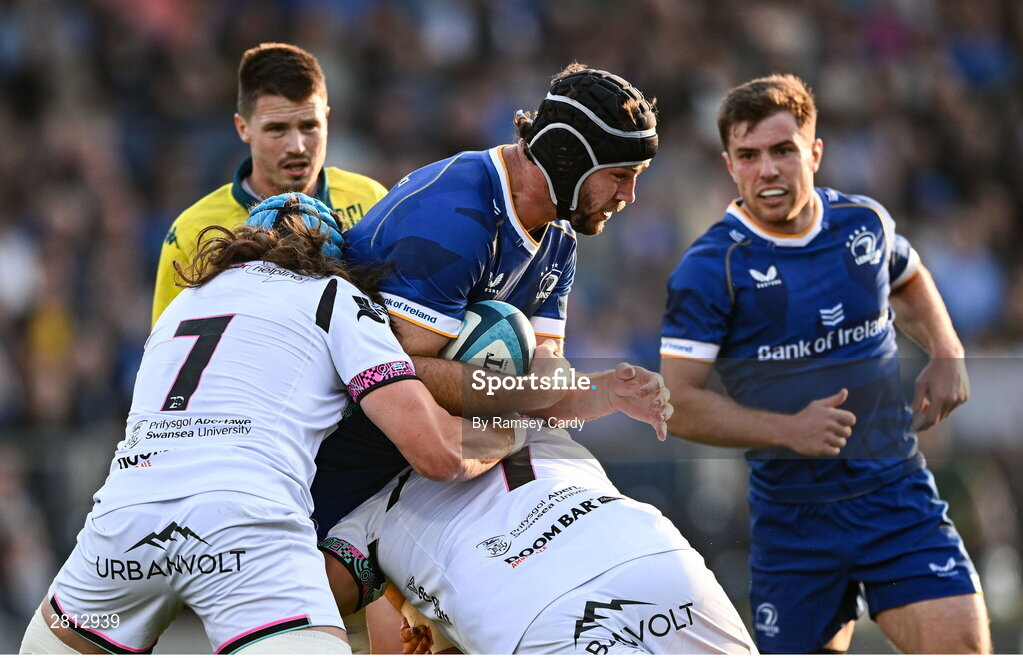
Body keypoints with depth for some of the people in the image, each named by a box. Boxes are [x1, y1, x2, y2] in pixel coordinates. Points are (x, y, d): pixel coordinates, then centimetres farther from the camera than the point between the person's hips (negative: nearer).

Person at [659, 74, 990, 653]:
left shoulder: (865, 223, 2)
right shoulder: (709, 270, -11)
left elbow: (908, 280, 27)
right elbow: (679, 401, -13)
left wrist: (947, 354, 10)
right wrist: (788, 430, -22)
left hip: (899, 494, 2)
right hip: (791, 514, -2)